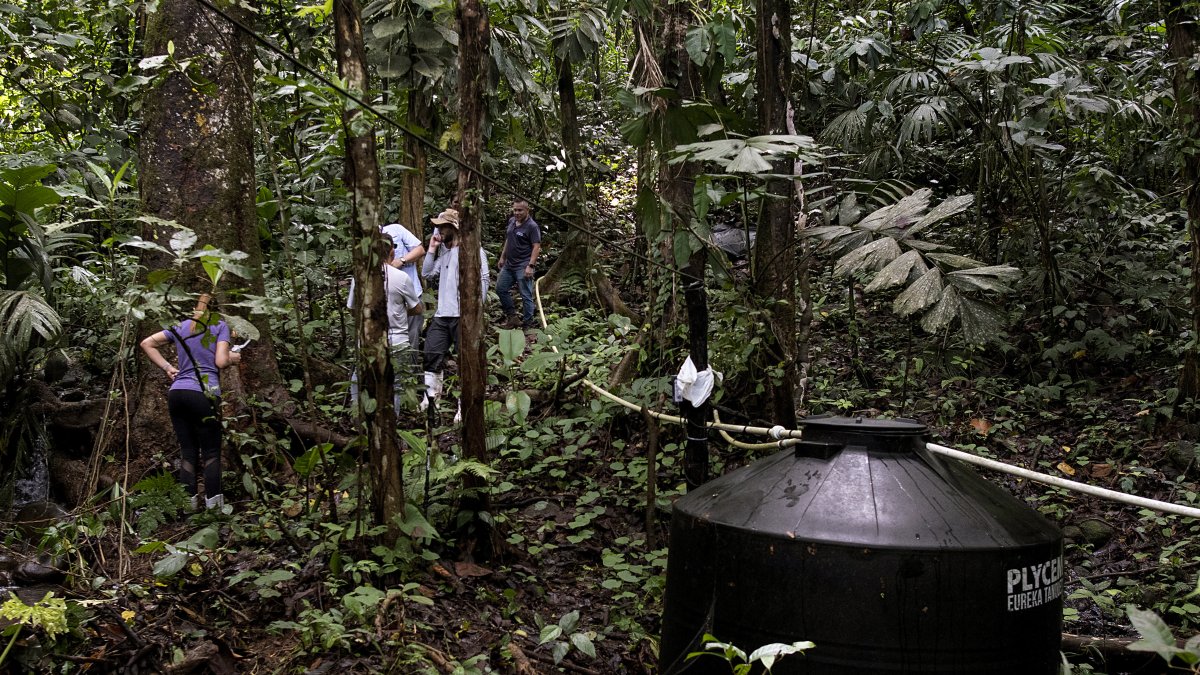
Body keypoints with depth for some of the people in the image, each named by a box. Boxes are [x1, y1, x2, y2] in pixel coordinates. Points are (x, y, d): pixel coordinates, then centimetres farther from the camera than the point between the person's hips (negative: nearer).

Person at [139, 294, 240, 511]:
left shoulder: (181, 327, 18)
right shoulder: (220, 325, 5)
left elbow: (147, 344, 18)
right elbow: (221, 362, -4)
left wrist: (167, 368, 16)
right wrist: (233, 357, 16)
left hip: (177, 393, 5)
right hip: (204, 394, -5)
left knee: (187, 453, 8)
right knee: (211, 453, 1)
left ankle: (189, 505, 4)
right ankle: (214, 506, -4)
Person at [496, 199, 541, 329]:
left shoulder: (532, 226, -14)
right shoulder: (511, 221, 10)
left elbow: (537, 247, -17)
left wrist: (530, 266, -24)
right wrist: (502, 257, 20)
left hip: (523, 267, -8)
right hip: (509, 265, 8)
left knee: (526, 296, -3)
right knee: (500, 288, 13)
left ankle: (528, 324, 5)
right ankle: (511, 315, 26)